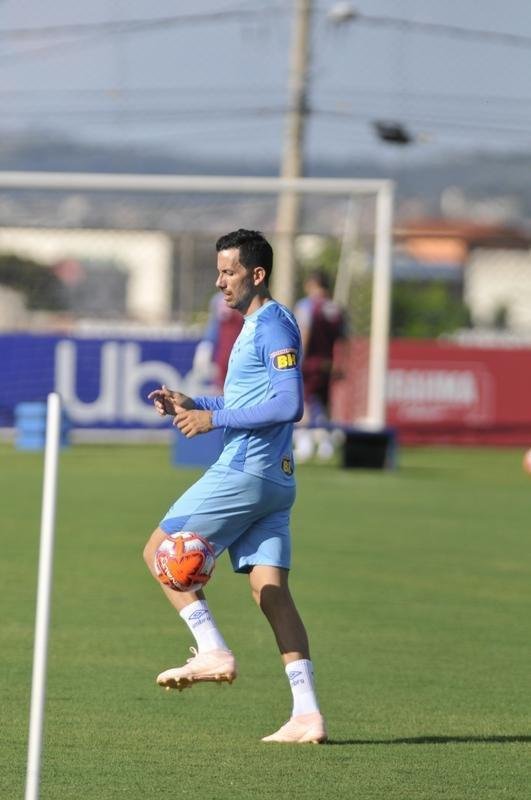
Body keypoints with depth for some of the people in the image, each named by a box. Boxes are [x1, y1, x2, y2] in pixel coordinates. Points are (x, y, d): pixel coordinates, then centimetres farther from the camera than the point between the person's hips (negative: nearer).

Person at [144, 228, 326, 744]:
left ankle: (214, 653, -4)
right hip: (273, 480, 10)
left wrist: (214, 419, -17)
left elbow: (289, 406, -20)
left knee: (160, 551, -1)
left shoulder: (273, 325, -11)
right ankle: (306, 713, -5)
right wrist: (193, 406, 16)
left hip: (247, 471, -10)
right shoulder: (254, 327, 20)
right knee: (270, 589, 2)